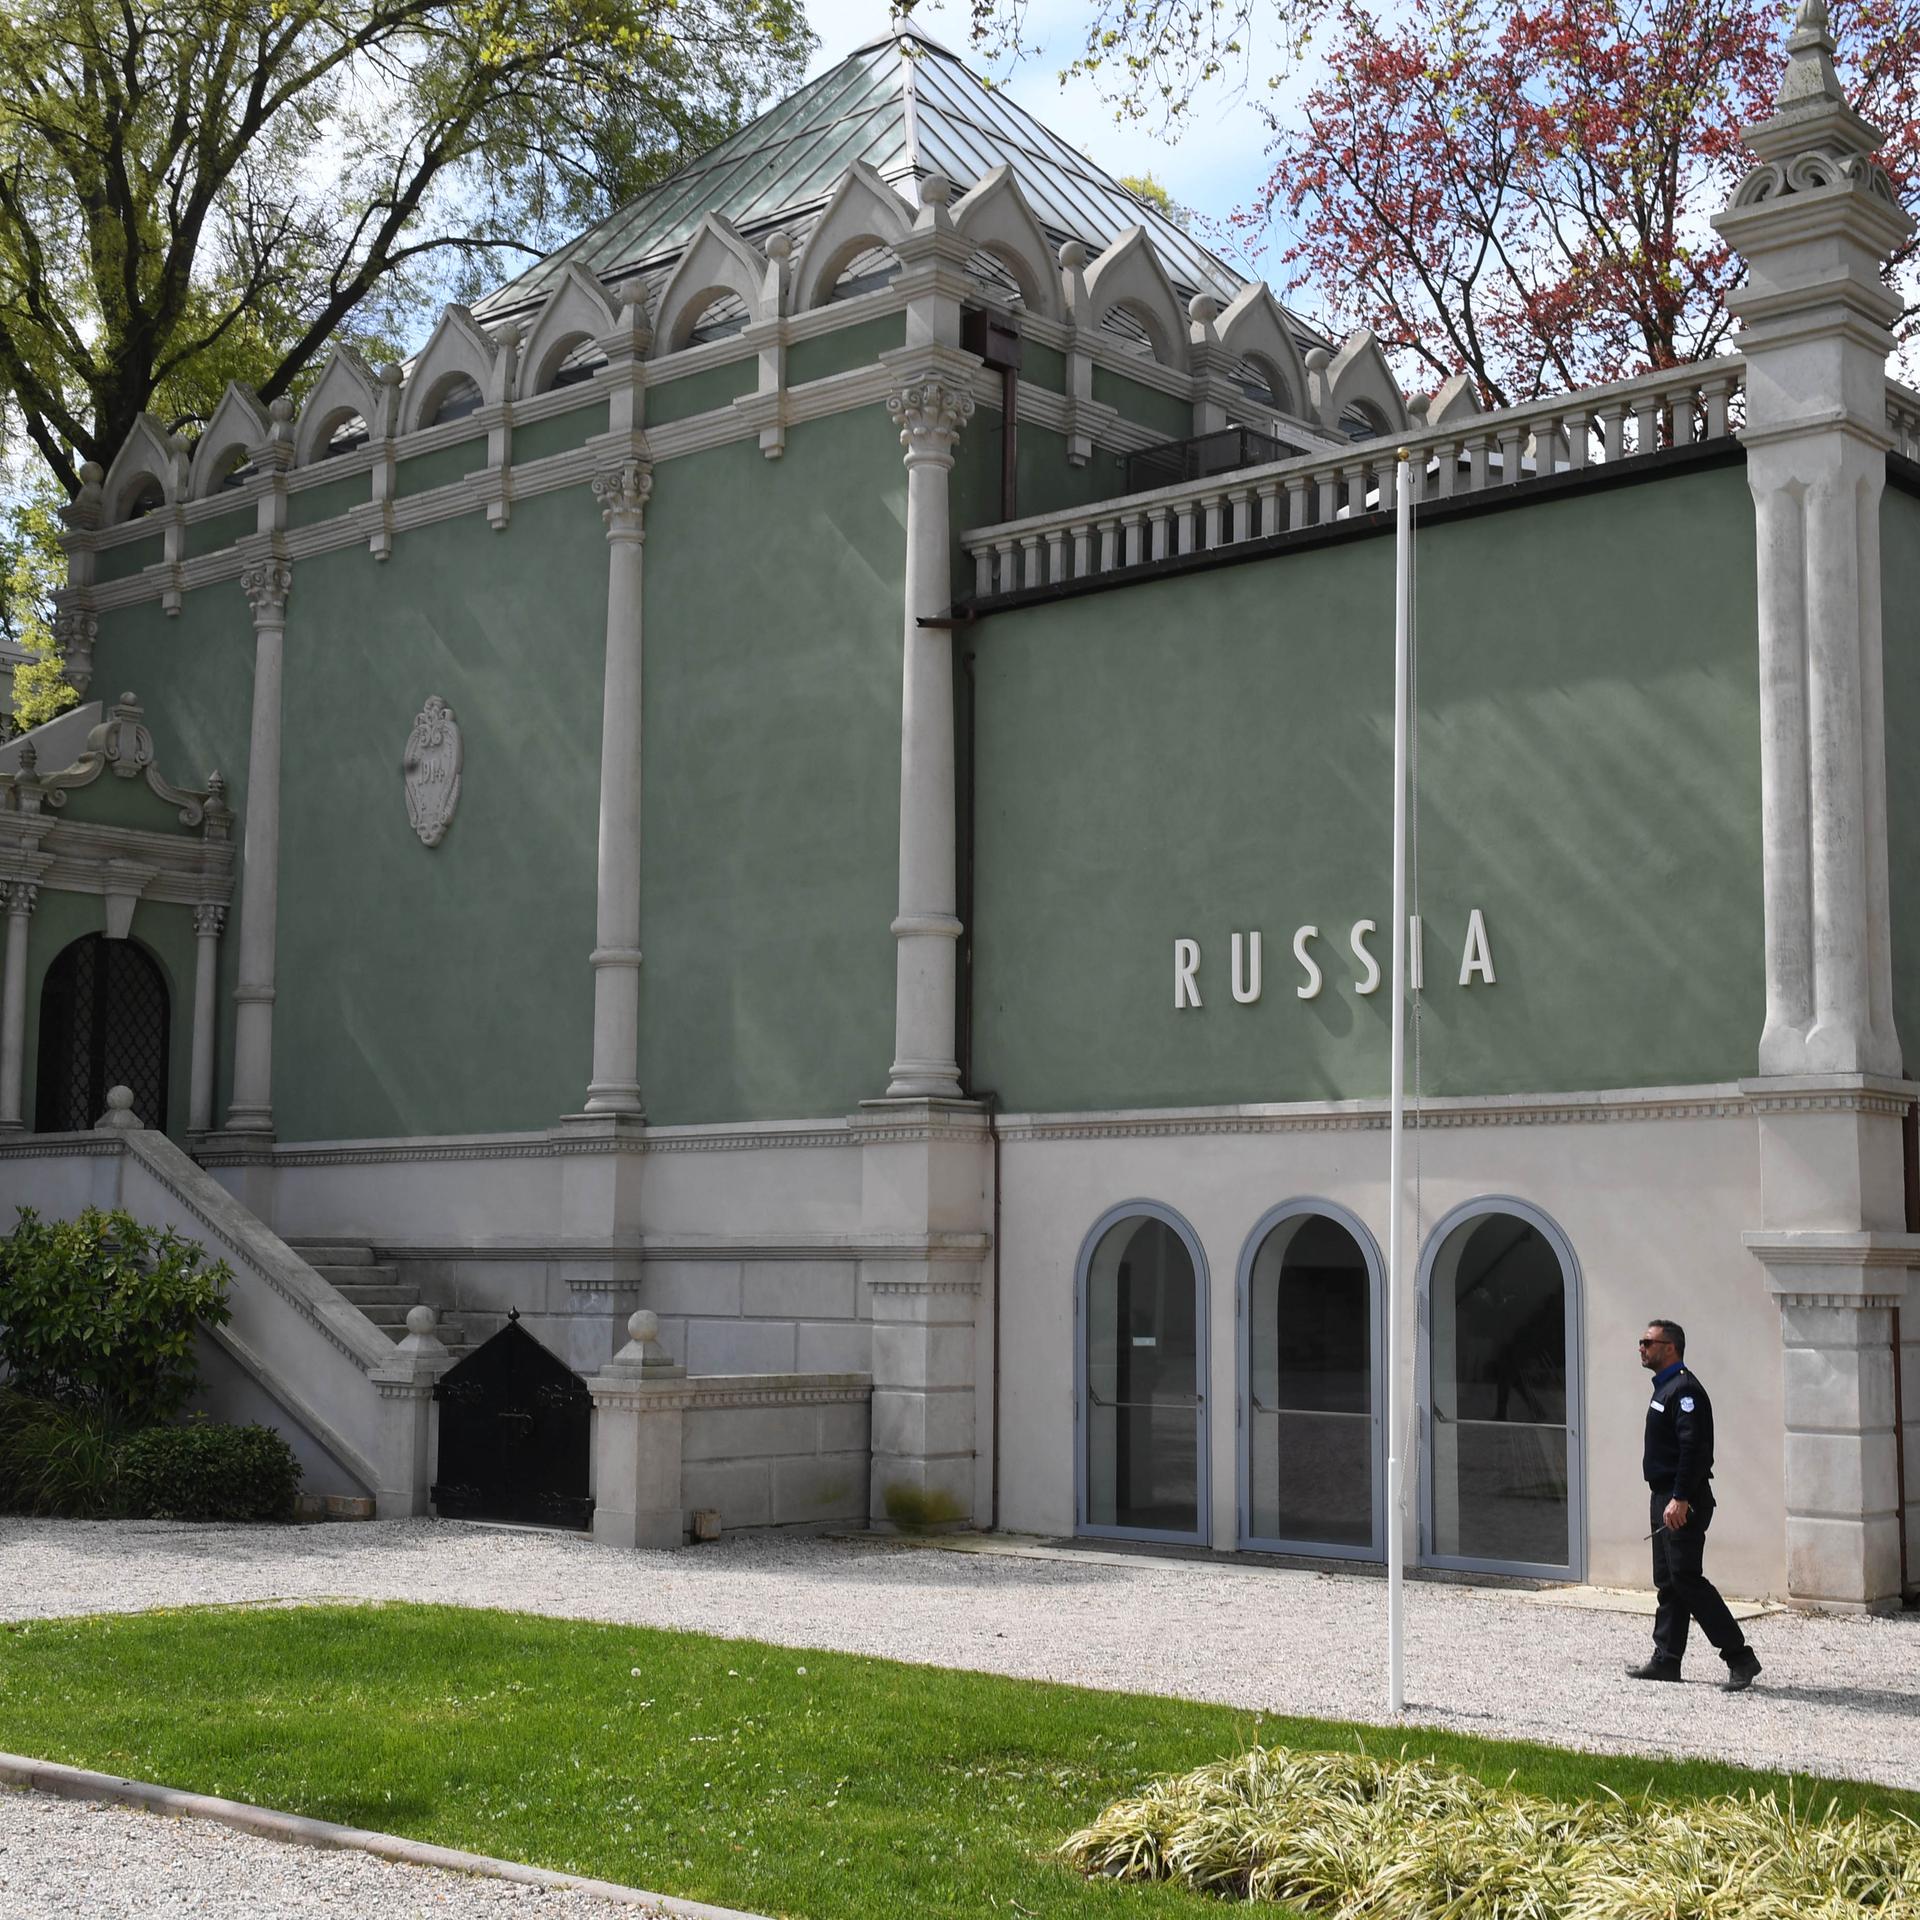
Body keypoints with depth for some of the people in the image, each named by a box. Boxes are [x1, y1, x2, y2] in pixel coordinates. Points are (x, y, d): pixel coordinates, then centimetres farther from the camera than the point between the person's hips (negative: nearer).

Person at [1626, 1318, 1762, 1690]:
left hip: (1683, 1504, -10)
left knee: (1686, 1579, -11)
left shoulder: (1684, 1389, -15)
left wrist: (1680, 1499, -27)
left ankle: (1739, 1656, -8)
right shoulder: (1665, 1388, 17)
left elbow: (1693, 1448, -23)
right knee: (1668, 1582, 12)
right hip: (1664, 1498, 10)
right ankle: (1666, 1659, 16)